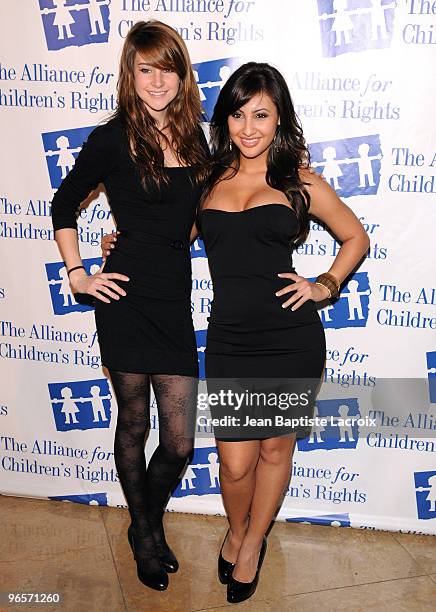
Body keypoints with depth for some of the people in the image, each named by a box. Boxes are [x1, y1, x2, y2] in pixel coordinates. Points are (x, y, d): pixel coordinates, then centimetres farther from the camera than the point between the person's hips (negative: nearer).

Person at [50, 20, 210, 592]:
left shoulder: (193, 137, 9)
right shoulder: (113, 139, -5)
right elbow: (63, 206, 5)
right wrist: (77, 274, -1)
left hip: (176, 299, 4)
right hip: (127, 298, -4)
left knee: (180, 441, 6)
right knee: (134, 426, 13)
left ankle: (151, 521, 37)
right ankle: (143, 535, 37)